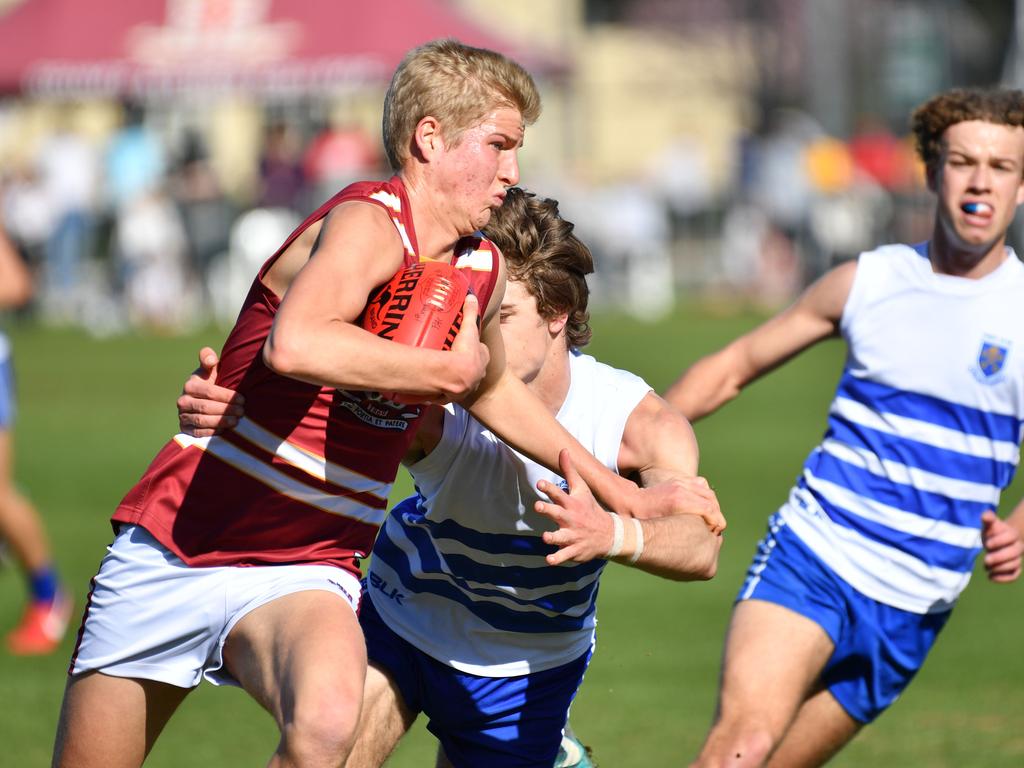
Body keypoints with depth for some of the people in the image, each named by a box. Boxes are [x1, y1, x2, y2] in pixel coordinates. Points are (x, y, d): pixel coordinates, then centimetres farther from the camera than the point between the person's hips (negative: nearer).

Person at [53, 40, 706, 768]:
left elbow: (491, 389, 29)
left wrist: (622, 495, 33)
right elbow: (294, 344, -38)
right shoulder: (369, 224, -17)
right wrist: (447, 368, -26)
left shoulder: (482, 271, 7)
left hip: (305, 572, 4)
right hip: (171, 549, -4)